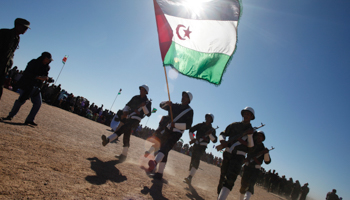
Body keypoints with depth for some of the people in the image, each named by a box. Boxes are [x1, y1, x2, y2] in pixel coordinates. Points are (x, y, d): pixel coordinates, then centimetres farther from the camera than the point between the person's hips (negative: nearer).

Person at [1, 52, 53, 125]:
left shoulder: (47, 67, 6)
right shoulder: (33, 63, -12)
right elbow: (26, 73, -21)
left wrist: (48, 79, -11)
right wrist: (38, 77, -30)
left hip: (36, 88, 6)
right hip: (26, 85, -6)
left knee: (38, 103, 0)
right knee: (21, 100, -16)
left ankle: (29, 120, 6)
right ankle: (10, 115, 0)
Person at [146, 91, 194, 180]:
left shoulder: (189, 111, -3)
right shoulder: (175, 106, 14)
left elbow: (188, 125, -12)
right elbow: (162, 105, 17)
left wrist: (175, 124, -22)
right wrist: (167, 103, -5)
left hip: (176, 134, -6)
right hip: (167, 130, 6)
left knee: (165, 149, -28)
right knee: (163, 149, 7)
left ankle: (154, 163, -51)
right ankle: (160, 173, 16)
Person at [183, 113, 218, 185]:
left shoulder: (212, 130, 3)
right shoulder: (200, 125, 8)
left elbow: (214, 140, -6)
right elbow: (191, 130, 9)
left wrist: (210, 134, -20)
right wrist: (192, 139, -3)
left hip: (202, 146, -3)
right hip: (196, 144, 3)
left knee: (196, 160, -22)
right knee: (193, 160, 7)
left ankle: (190, 177, -33)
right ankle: (189, 178, 18)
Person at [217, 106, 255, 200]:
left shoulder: (251, 131, 5)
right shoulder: (234, 125, 11)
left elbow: (251, 145, -4)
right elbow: (222, 134, 10)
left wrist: (249, 135, -20)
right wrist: (222, 140, -11)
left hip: (239, 156, -3)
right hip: (227, 153, 3)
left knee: (230, 179, -17)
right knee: (222, 177, 11)